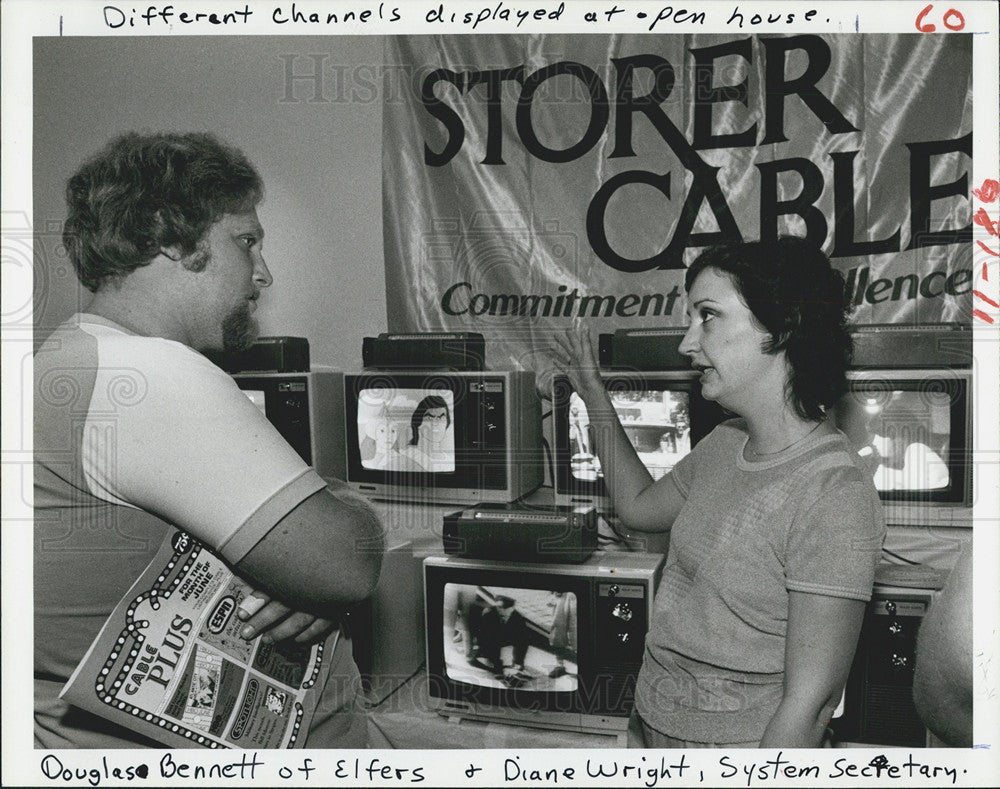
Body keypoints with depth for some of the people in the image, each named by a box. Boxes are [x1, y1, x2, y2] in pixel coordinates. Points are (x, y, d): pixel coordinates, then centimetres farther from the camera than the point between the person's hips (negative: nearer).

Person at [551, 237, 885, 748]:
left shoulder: (834, 495, -26)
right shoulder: (725, 444, -1)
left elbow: (808, 703, -24)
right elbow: (639, 506, 16)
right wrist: (594, 395, 16)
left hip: (734, 743, -7)